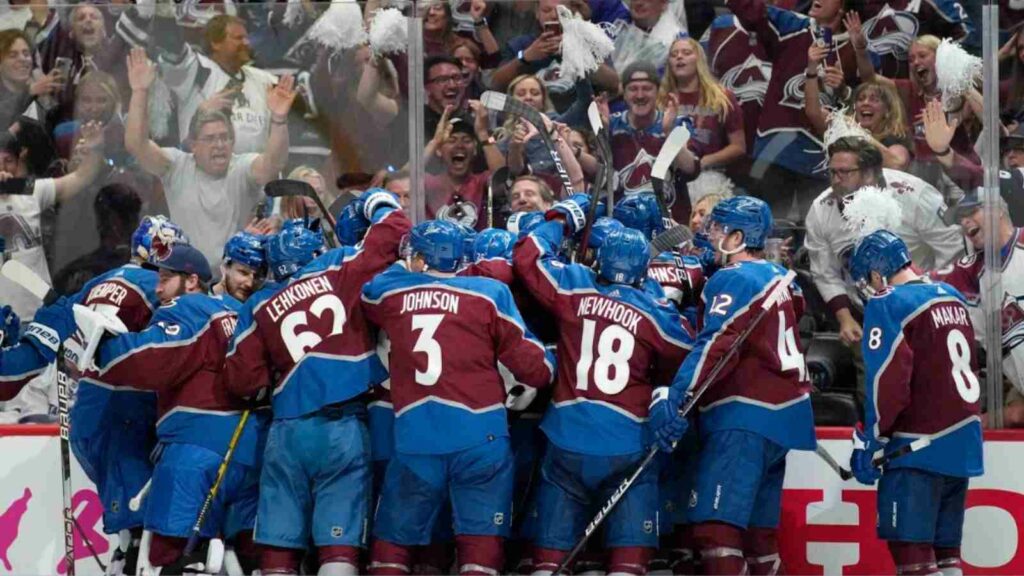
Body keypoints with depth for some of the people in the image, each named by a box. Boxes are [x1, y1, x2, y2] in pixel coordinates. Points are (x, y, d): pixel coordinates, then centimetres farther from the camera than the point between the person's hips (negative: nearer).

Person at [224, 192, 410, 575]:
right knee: (340, 543, -5)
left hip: (287, 431, 3)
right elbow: (394, 234, 5)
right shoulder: (340, 270, 6)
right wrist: (379, 204, 26)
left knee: (280, 544, 5)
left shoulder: (261, 308, 14)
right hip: (344, 428, -2)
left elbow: (241, 380, 9)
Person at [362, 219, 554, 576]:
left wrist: (403, 269, 43)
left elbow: (367, 296, 31)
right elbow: (535, 368, 1)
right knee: (481, 544, 2)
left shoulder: (388, 293, 6)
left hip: (414, 441, 2)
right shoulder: (489, 295, 0)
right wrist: (549, 367, 22)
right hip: (479, 437, -2)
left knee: (391, 541, 15)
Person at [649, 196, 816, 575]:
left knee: (716, 525, -18)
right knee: (758, 528, 15)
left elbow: (717, 346, -22)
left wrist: (676, 397, -30)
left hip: (746, 415, -10)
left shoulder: (733, 280, -10)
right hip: (784, 412, 10)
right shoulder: (777, 277, 16)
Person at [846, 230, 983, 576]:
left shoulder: (887, 305, -11)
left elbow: (888, 379, -17)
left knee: (910, 546, -8)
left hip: (920, 444, -8)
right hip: (963, 443, 8)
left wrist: (871, 439, -9)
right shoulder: (953, 298, 12)